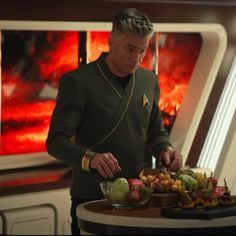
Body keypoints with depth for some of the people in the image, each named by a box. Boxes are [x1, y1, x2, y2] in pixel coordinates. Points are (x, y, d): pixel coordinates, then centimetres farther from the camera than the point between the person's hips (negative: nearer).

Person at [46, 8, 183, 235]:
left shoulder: (149, 80, 8)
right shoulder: (78, 82, -11)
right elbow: (56, 141, -15)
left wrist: (164, 149, -4)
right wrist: (90, 158, -33)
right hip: (91, 199, -5)